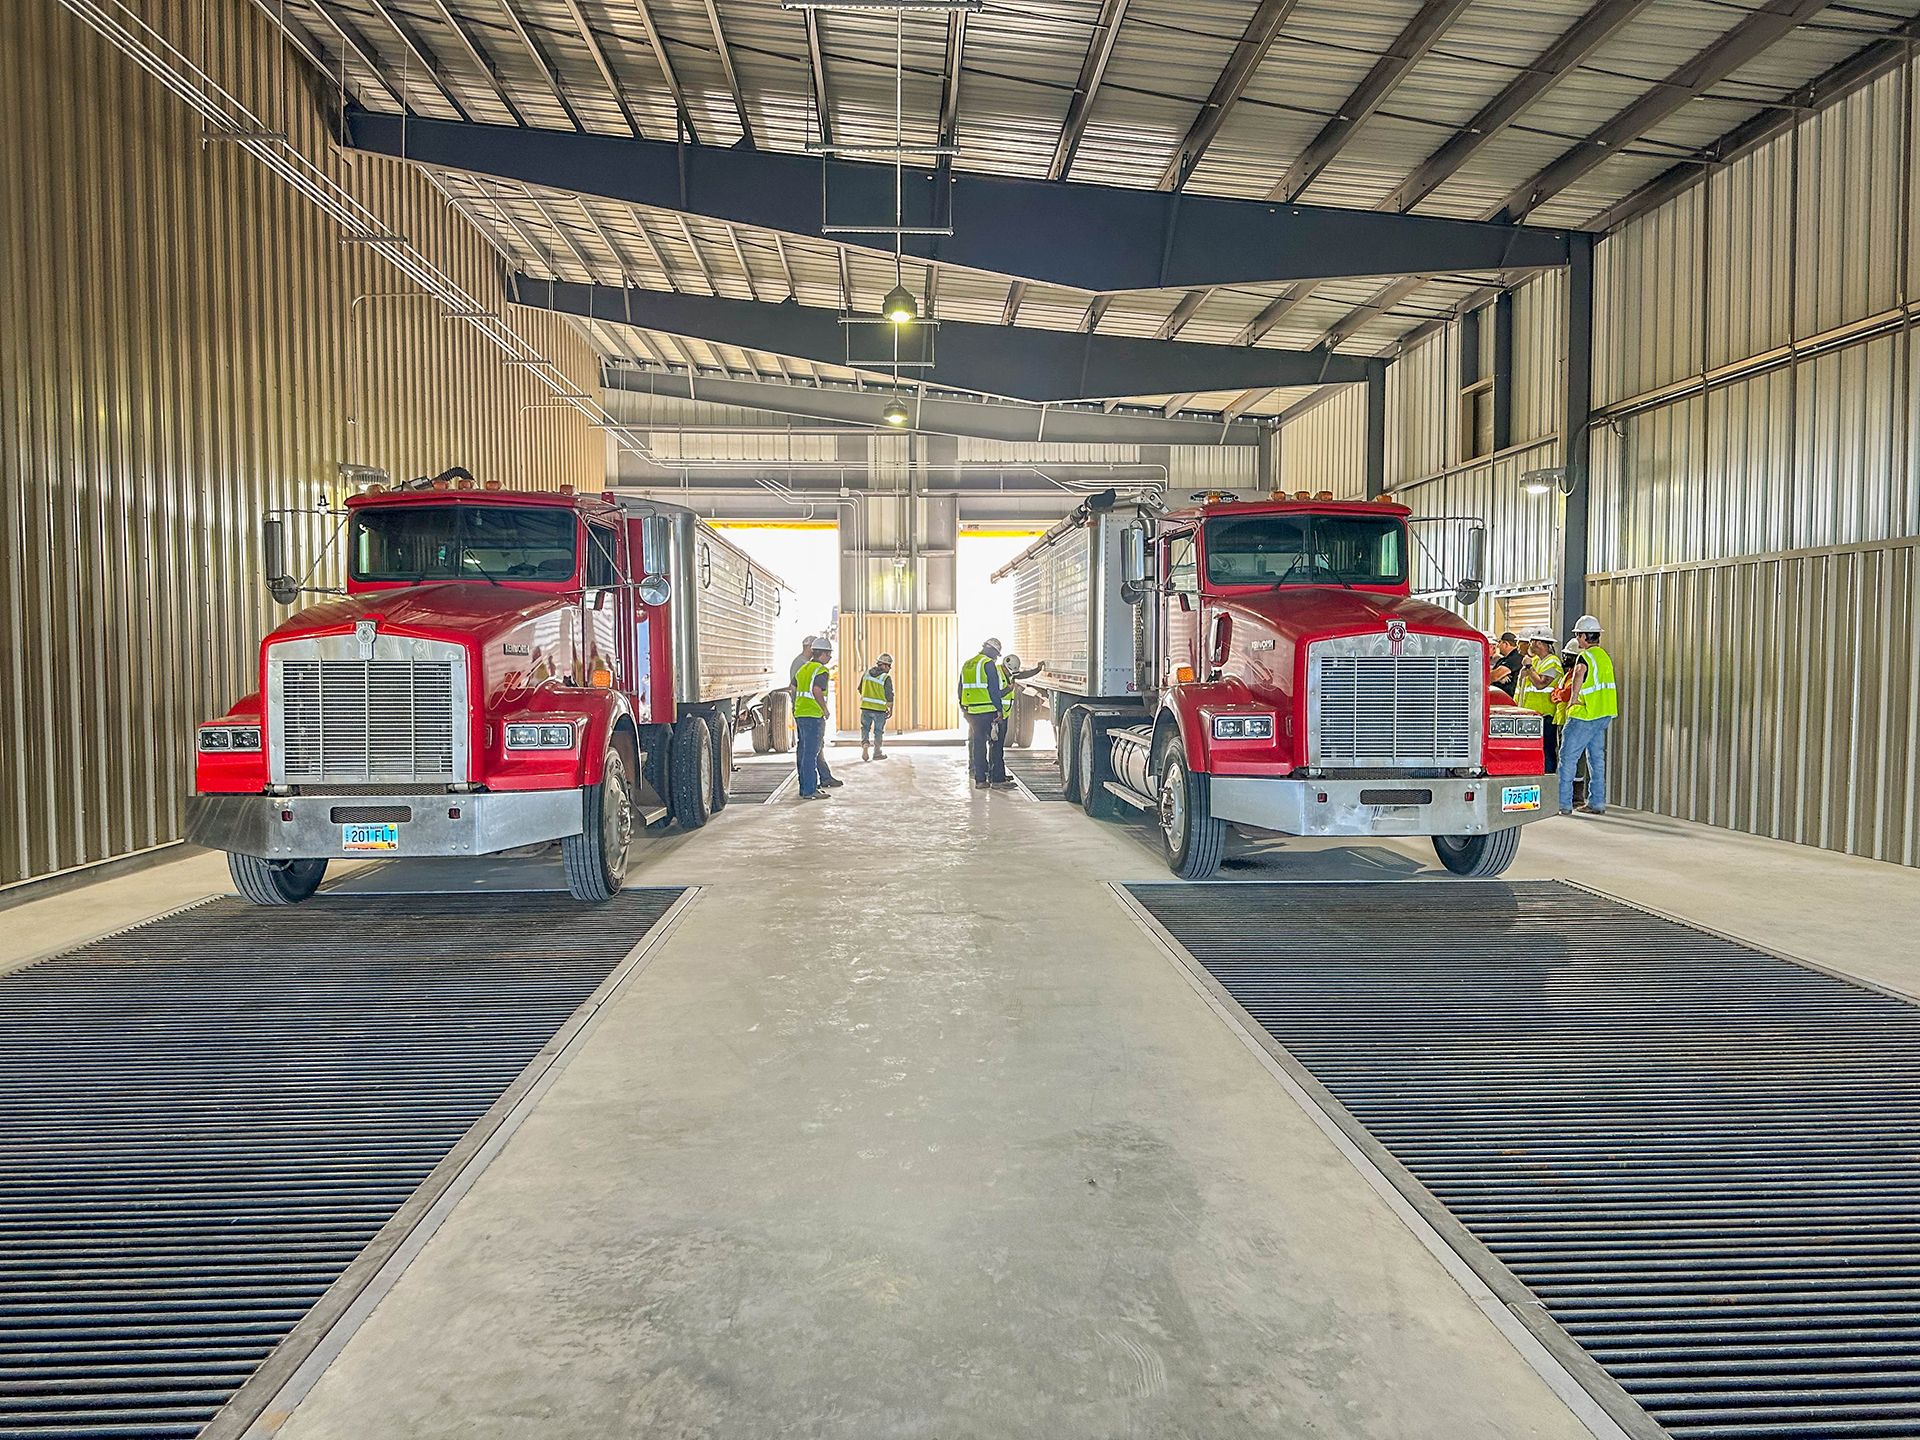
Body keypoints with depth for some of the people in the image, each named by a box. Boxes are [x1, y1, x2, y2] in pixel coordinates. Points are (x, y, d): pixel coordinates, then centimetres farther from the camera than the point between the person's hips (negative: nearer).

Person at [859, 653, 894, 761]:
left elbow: (860, 690, 12)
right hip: (879, 709, -3)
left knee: (865, 728, 19)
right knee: (878, 731, 11)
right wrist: (891, 709, 4)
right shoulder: (886, 678, -12)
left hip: (865, 707, 3)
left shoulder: (867, 673, 3)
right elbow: (889, 696, -10)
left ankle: (865, 746, -1)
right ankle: (877, 753, 20)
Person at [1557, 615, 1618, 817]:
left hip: (1586, 714, -9)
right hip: (1604, 713, 9)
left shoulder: (1584, 656, -14)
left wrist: (1573, 698, -29)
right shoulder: (1604, 655, 16)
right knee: (1596, 757, 14)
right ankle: (1597, 802, 16)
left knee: (1568, 756, -5)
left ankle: (1563, 803, -7)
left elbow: (1580, 672, -36)